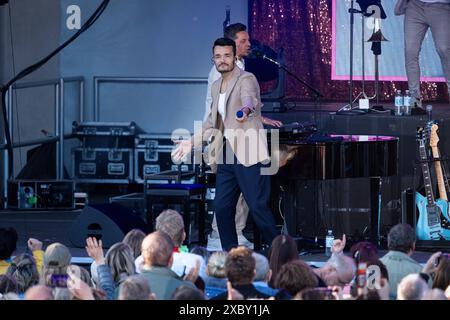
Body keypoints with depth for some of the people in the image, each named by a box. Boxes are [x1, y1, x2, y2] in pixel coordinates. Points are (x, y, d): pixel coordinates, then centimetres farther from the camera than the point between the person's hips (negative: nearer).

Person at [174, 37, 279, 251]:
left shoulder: (246, 80, -6)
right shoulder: (216, 86, 18)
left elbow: (250, 99, -30)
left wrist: (246, 110, -53)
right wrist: (192, 142, 24)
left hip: (248, 155, -7)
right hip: (226, 155, 7)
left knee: (258, 207, -10)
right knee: (222, 208, 2)